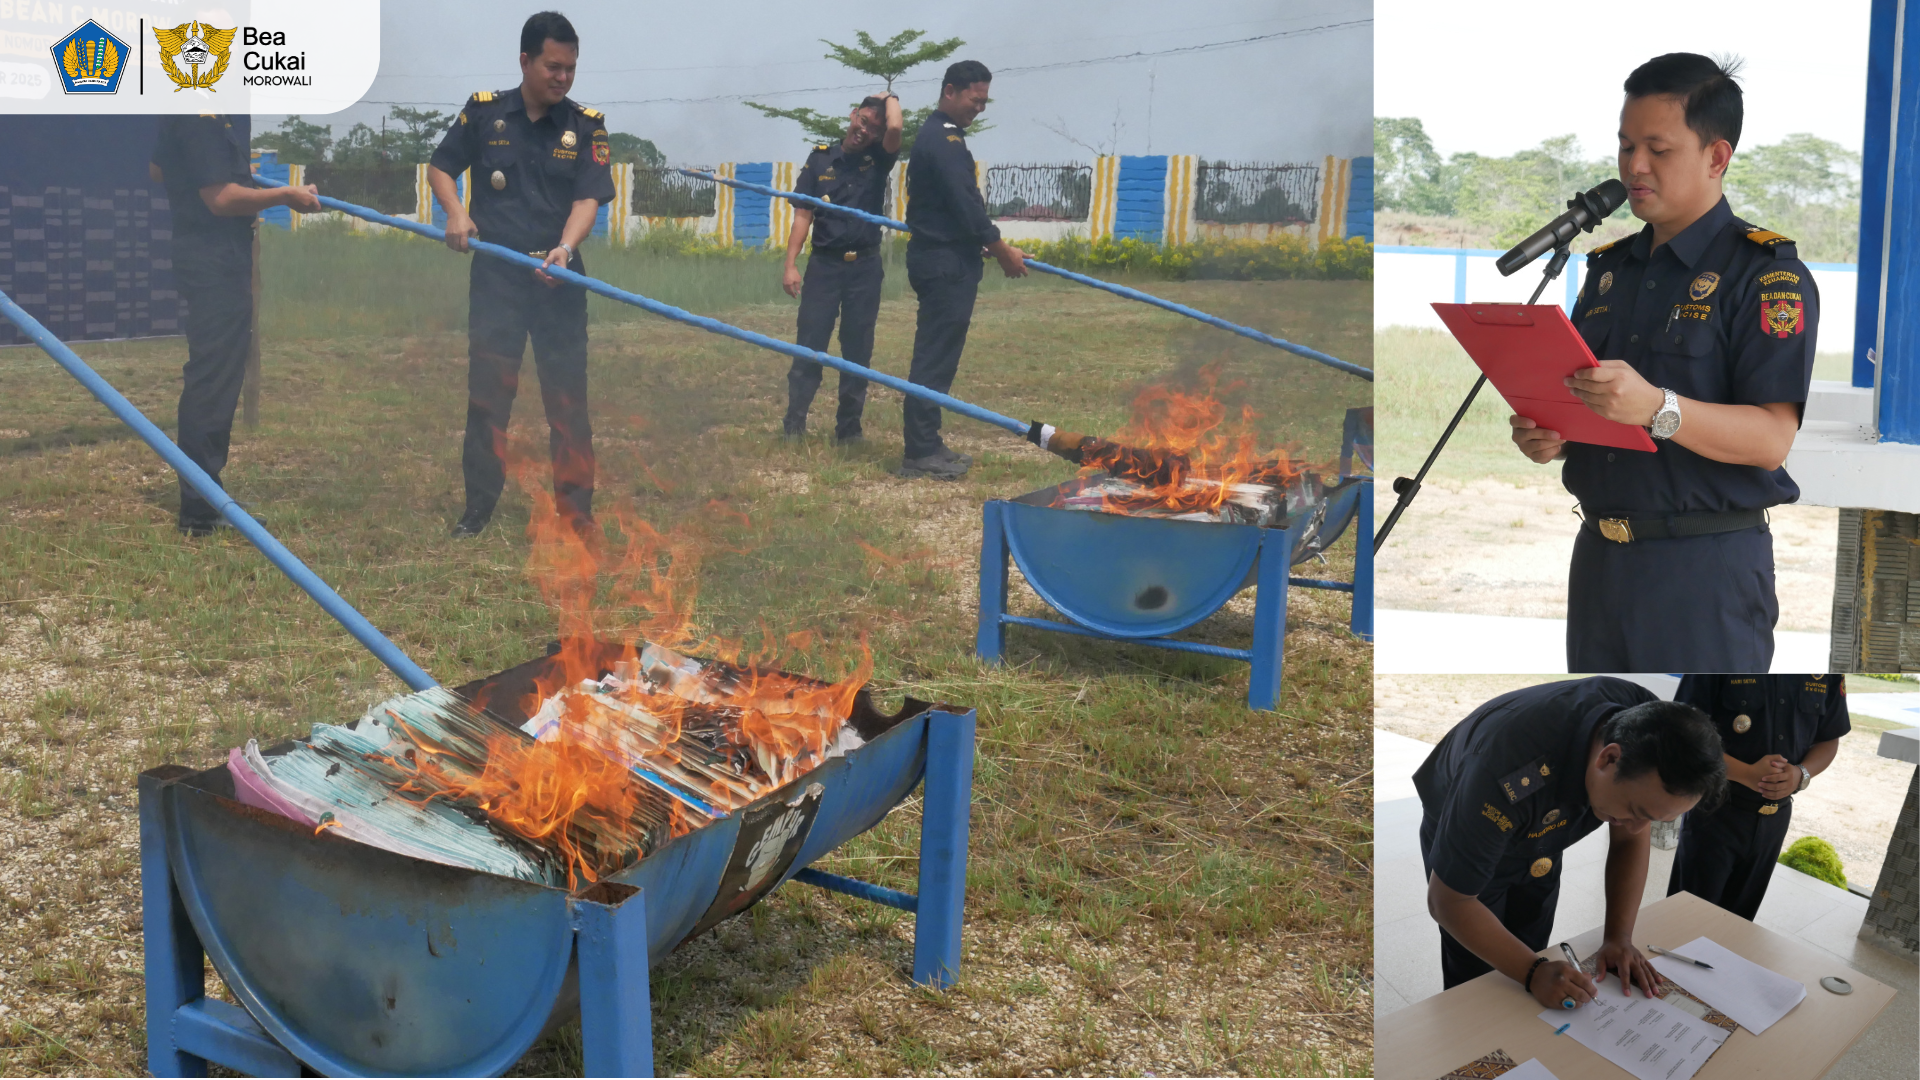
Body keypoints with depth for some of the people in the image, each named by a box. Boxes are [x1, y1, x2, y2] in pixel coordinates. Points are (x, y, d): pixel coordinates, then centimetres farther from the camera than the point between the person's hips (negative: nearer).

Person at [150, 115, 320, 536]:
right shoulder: (205, 115, -20)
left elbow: (157, 168, 21)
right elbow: (221, 198, -20)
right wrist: (287, 195, -11)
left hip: (211, 258, 10)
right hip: (216, 259, -10)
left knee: (213, 378, 17)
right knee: (213, 379, -4)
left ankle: (203, 497, 27)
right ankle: (200, 511, 3)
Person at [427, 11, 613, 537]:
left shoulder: (586, 125, -2)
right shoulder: (484, 111, 1)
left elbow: (588, 198, -10)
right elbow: (440, 167, 10)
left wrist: (565, 247, -29)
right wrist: (455, 212, -10)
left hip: (558, 277, -1)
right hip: (494, 275, 1)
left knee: (567, 396, 1)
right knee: (487, 393, 6)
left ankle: (576, 512, 9)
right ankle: (478, 507, 16)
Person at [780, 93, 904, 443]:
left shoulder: (878, 159, 3)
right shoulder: (821, 157, 3)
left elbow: (895, 128, -20)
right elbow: (803, 215, 1)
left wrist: (891, 98, 1)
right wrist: (790, 265, -5)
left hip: (865, 266, 1)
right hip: (824, 263, -1)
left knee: (858, 349, 5)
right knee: (809, 346, -3)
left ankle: (849, 426, 12)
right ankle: (794, 423, 3)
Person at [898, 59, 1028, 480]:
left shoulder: (936, 136, 19)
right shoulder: (944, 140, -14)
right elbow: (966, 205, -19)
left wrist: (984, 243, 16)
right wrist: (1002, 250, -12)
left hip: (941, 260, 11)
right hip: (946, 265, -11)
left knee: (935, 355, 12)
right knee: (935, 357, -8)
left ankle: (925, 445, 18)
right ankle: (920, 453, -6)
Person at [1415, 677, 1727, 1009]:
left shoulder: (1645, 719, -29)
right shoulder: (1513, 777, -46)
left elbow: (1630, 839, -11)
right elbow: (1449, 901, -34)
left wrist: (1619, 939, -19)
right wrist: (1534, 973, -38)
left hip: (1538, 838, 5)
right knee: (1477, 979, 4)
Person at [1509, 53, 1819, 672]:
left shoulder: (1766, 273, -7)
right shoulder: (1609, 268, 15)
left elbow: (1771, 439, -17)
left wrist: (1657, 407, -32)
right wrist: (1546, 437, -3)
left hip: (1707, 571, -6)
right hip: (1598, 556, 7)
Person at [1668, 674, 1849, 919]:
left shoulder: (1829, 670, -4)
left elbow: (1829, 740, 6)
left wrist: (1801, 774, -16)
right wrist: (1747, 773, -29)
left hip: (1776, 815, 4)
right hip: (1714, 813, -4)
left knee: (1741, 915, 16)